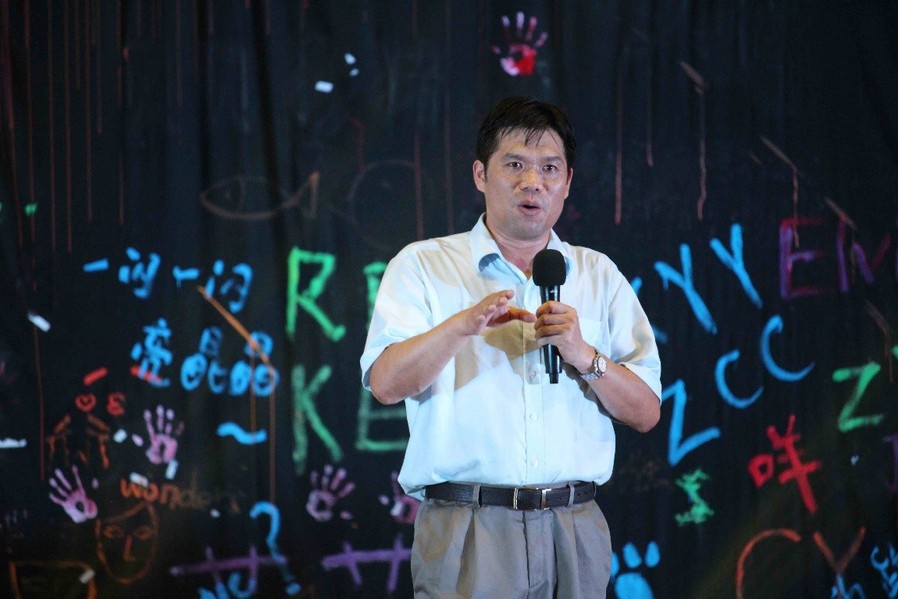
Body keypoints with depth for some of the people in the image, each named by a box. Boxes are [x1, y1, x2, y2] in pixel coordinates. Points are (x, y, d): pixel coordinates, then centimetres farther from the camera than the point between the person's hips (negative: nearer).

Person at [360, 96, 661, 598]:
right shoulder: (422, 266, 7)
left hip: (574, 530, 3)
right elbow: (386, 383, -9)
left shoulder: (599, 275, 14)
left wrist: (583, 355, -9)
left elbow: (646, 413, 8)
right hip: (466, 532, -3)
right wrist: (463, 325, -24)